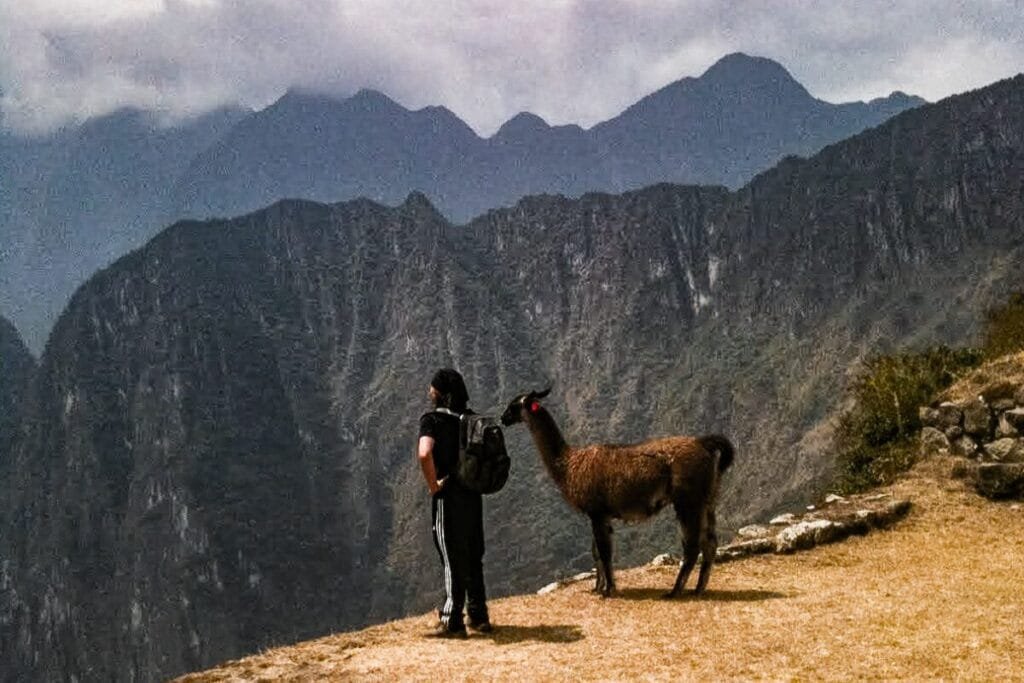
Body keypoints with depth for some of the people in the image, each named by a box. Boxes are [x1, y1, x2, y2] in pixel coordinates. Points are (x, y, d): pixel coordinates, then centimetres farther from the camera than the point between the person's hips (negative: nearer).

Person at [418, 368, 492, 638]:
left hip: (448, 495, -6)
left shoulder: (432, 420, -11)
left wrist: (433, 484, -16)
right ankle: (478, 617, 24)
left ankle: (452, 622, 3)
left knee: (453, 559, -1)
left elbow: (425, 454, -28)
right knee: (473, 557, 16)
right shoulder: (470, 418, 9)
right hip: (473, 494, 6)